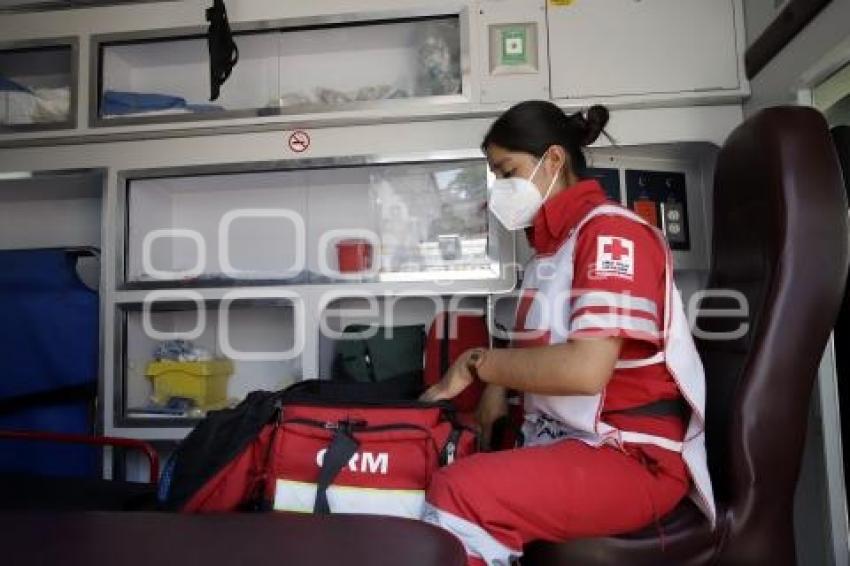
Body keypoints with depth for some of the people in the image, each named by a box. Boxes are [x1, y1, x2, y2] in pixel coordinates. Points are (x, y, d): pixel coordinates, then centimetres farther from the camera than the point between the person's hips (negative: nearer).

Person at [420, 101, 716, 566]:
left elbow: (585, 369, -25)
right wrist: (497, 383, -2)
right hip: (558, 437, 9)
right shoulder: (551, 244, 14)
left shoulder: (611, 232, -12)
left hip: (633, 456, -8)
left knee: (458, 493, -31)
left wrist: (478, 363, -14)